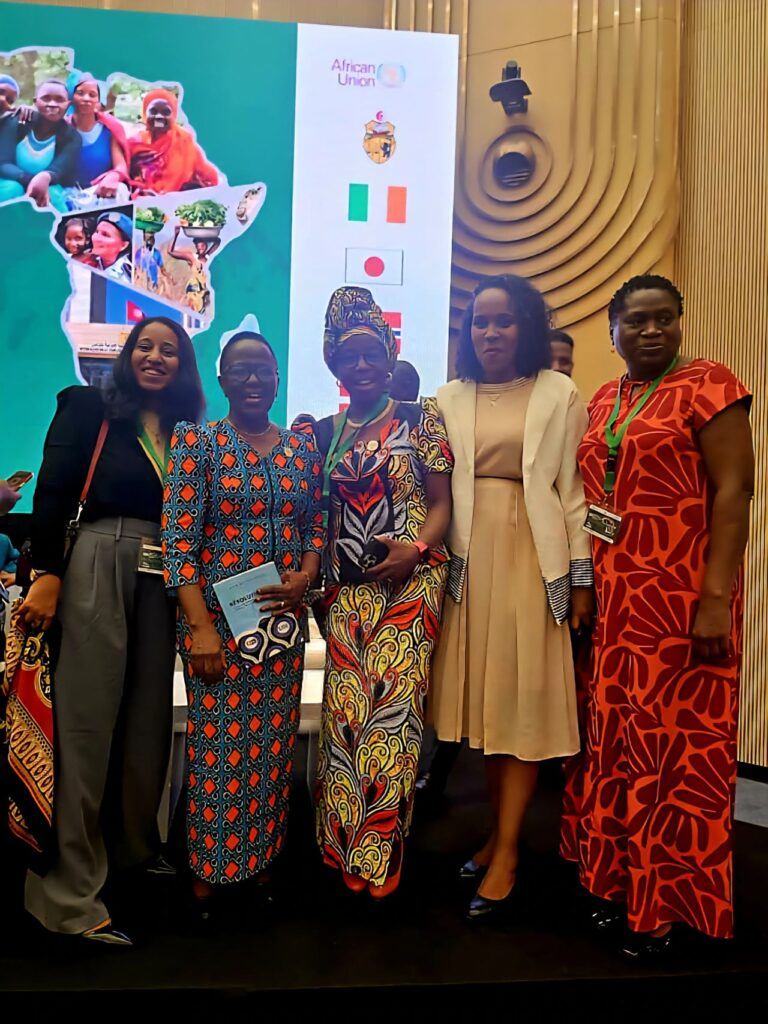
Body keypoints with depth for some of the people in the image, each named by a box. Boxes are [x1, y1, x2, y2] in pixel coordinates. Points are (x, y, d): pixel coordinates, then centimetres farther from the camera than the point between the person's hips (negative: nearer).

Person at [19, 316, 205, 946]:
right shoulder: (90, 409, 3)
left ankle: (134, 847, 31)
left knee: (149, 715, 11)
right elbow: (54, 494, -5)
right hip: (99, 567, -4)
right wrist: (47, 575, -14)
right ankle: (69, 894, 5)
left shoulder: (188, 432, 14)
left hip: (163, 579, 5)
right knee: (87, 719, -3)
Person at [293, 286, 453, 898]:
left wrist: (416, 548, -16)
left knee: (392, 706, -5)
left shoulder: (420, 420, 5)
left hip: (409, 582, -3)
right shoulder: (323, 432, 13)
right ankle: (343, 846, 19)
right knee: (345, 709, 2)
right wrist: (313, 573, -2)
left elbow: (441, 503, 2)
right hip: (347, 589, 3)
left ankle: (378, 856, 10)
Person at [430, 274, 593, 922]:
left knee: (523, 699, -1)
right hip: (468, 560, 3)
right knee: (483, 697, 7)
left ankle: (507, 854, 6)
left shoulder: (558, 395, 3)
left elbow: (574, 490, 0)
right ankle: (501, 834, 21)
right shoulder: (449, 399, 11)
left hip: (532, 560, -3)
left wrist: (581, 577, -4)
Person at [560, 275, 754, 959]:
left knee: (675, 739, 2)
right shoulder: (602, 403, 13)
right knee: (612, 733, 12)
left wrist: (716, 596, -19)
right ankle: (620, 879, 28)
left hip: (679, 594, -6)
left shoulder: (707, 385, -5)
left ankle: (666, 902, 18)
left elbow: (733, 493, -11)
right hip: (610, 595, 6)